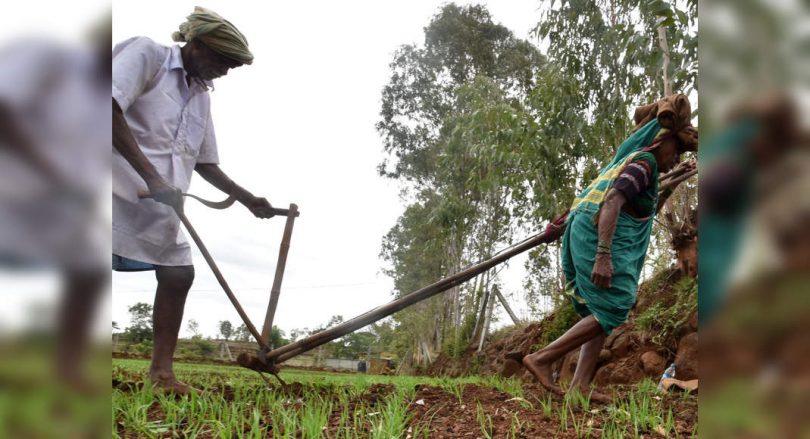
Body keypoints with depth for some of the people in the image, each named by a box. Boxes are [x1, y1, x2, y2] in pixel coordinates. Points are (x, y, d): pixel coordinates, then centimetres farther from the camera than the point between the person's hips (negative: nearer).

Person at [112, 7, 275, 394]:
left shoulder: (201, 95, 16)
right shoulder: (145, 53, -5)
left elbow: (206, 162, 21)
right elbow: (111, 108, -20)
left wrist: (249, 200, 18)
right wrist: (151, 176, -25)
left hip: (161, 205, 8)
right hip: (123, 195, -8)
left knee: (179, 274, 4)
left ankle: (161, 369, 14)